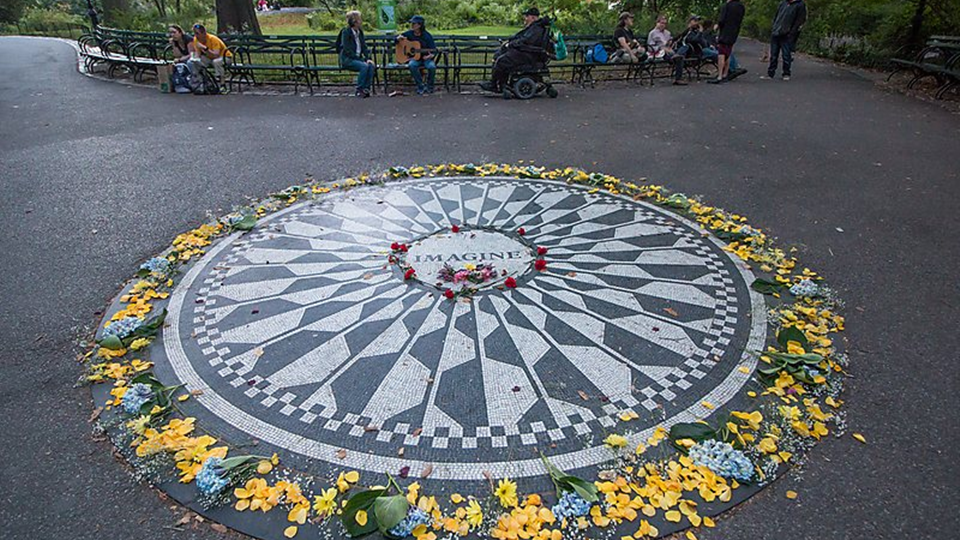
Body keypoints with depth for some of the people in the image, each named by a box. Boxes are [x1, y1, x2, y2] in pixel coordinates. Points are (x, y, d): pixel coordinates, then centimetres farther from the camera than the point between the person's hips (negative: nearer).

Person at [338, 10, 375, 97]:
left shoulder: (360, 32, 10)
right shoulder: (346, 32, -9)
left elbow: (364, 47, 11)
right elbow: (347, 51, -15)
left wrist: (368, 58, -8)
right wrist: (363, 60, -19)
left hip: (358, 58, 6)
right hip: (347, 60, -6)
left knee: (371, 65, -23)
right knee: (364, 66, -31)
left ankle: (366, 89, -19)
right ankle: (359, 91, -20)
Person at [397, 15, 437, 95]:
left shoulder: (427, 36, -6)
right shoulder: (409, 33, 3)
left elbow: (433, 51, -7)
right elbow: (397, 38, 15)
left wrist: (429, 56, -29)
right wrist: (400, 38, -9)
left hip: (426, 58, -2)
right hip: (414, 58, 2)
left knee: (432, 66, -34)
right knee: (412, 65, -34)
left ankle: (429, 87, -8)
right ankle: (420, 87, -20)